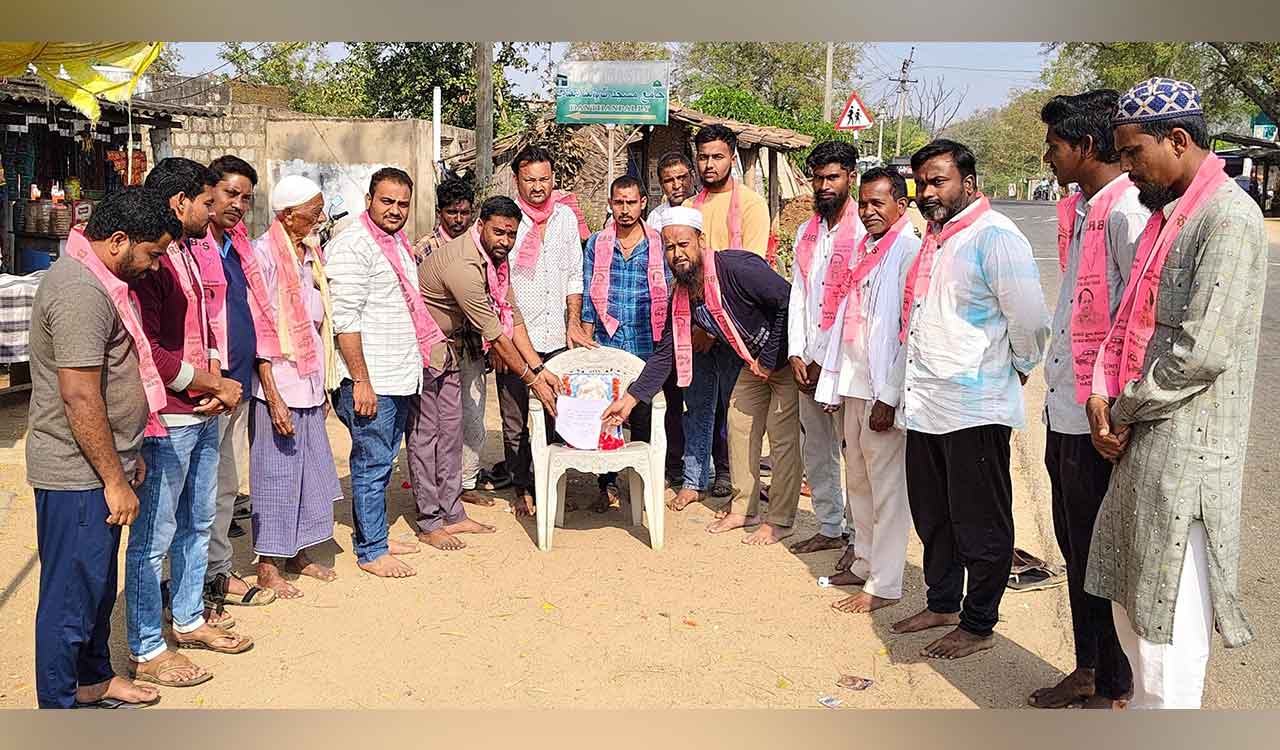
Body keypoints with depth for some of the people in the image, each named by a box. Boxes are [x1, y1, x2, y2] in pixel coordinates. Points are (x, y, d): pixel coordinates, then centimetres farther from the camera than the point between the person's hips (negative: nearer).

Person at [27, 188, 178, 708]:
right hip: (77, 474, -10)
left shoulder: (94, 280, 12)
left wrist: (128, 455, 22)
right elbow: (80, 398, -25)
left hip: (98, 465, 10)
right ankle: (59, 708, 17)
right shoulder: (81, 293, -22)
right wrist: (115, 480, -19)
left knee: (98, 583, 22)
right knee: (71, 593, 3)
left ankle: (94, 680, 38)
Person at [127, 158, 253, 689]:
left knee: (197, 523, 20)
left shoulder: (187, 254, 13)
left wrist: (215, 379, 1)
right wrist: (216, 385, -13)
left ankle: (188, 620, 35)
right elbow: (148, 351, -23)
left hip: (201, 415, 10)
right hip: (166, 420, -10)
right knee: (153, 537, 1)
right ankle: (146, 651, 12)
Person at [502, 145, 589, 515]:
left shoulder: (566, 216, 9)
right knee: (516, 423, 5)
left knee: (555, 419, 8)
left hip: (557, 339, 3)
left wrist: (573, 324, 6)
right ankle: (523, 490, 19)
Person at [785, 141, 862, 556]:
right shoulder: (806, 232, 14)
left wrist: (826, 360, -12)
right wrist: (796, 353, 2)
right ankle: (829, 527, 26)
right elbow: (798, 295, 12)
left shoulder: (864, 231, -9)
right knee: (815, 450, 13)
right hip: (810, 359, 7)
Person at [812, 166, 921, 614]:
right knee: (857, 479, 16)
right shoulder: (864, 249, 16)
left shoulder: (909, 249, -10)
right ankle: (863, 563, 30)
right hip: (854, 383, 8)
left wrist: (888, 396, -19)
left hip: (884, 387, -8)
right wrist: (833, 382, 14)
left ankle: (884, 584, 7)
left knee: (887, 485, -1)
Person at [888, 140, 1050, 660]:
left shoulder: (994, 236, -14)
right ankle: (943, 604, 36)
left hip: (974, 408, -9)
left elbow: (1029, 319, -16)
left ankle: (978, 626, 18)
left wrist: (1018, 369, -2)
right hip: (925, 403, 9)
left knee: (980, 524, 5)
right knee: (932, 515, 19)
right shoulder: (932, 239, 14)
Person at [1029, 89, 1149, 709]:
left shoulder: (1127, 211, -16)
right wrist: (1055, 395, 17)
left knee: (1100, 556, 4)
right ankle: (1086, 669, 34)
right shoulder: (1077, 210, 13)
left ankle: (1113, 689, 21)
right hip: (1065, 410, 9)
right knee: (1075, 547, 19)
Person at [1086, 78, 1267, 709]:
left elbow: (1201, 350, -21)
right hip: (1139, 442, 9)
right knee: (1131, 602, 19)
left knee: (1168, 624, -1)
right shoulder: (1166, 216, 15)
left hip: (1185, 449, -9)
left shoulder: (1228, 217, -15)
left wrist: (1123, 410, -10)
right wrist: (1102, 395, 0)